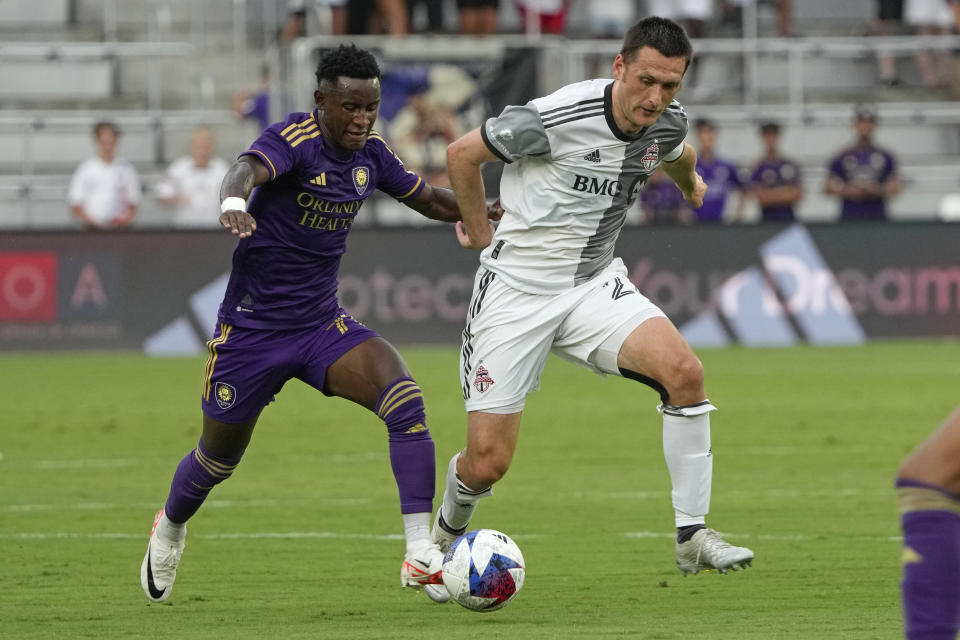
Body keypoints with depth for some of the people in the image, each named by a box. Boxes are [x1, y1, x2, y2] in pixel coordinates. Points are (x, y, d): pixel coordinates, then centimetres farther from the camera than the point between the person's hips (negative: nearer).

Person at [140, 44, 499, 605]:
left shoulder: (370, 155, 0)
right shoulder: (295, 139, -20)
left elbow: (431, 200, 15)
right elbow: (249, 168, -41)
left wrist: (489, 211, -5)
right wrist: (234, 201, -65)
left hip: (323, 326, 4)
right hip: (252, 327, -4)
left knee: (405, 398, -23)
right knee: (218, 459, 13)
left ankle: (421, 555, -24)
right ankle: (170, 528, 49)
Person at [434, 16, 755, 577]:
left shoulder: (669, 125, -5)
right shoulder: (555, 119, -24)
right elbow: (462, 154, -8)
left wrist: (690, 181, 43)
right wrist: (480, 234, 3)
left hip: (595, 284, 4)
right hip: (516, 292, -4)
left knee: (684, 370, -24)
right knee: (486, 464, -5)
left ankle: (692, 536, -14)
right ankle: (445, 536, 32)